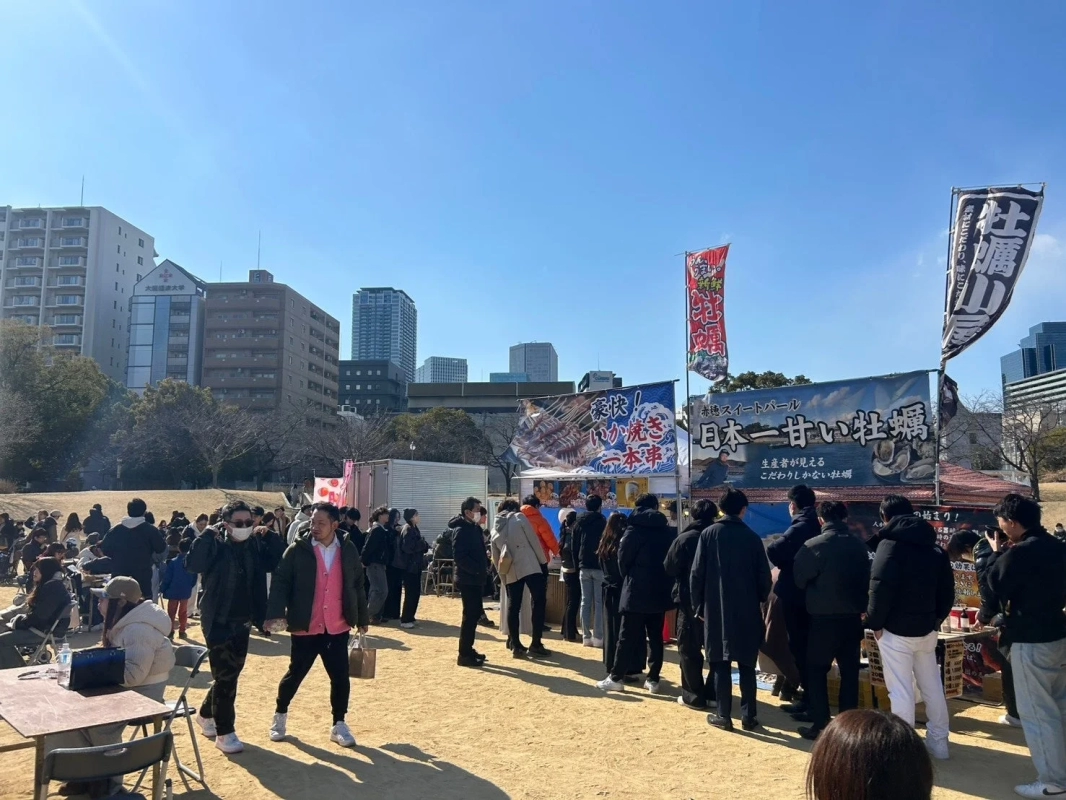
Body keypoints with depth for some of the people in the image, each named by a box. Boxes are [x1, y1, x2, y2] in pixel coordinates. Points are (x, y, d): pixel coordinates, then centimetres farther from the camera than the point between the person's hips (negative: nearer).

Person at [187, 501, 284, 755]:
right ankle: (224, 732, 10)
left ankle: (206, 715, 39)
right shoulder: (215, 546, -12)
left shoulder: (256, 546, 1)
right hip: (218, 622, -5)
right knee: (225, 676, -2)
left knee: (231, 674, 16)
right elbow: (192, 564, -28)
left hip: (243, 622, 6)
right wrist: (207, 535, -29)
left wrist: (270, 536, -13)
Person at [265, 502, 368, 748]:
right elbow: (280, 582, -10)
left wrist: (362, 618, 12)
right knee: (295, 674, 11)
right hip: (305, 628, -2)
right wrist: (276, 614, -24)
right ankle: (280, 716, 34)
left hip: (338, 628, 2)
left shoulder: (348, 551, 2)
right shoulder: (297, 550, -6)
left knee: (340, 677, 5)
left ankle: (339, 725, 21)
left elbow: (358, 586, 10)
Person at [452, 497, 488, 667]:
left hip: (476, 578, 9)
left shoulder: (475, 528, 14)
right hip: (468, 579, -9)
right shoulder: (461, 530, -15)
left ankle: (468, 649, 25)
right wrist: (477, 569, -22)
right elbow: (460, 557, -23)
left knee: (474, 613, 14)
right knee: (470, 615, -6)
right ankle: (464, 655, 0)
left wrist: (486, 562, 4)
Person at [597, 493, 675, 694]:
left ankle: (616, 678, 3)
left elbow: (623, 559, -2)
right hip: (659, 591, 4)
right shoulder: (665, 530, 9)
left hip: (637, 591, -4)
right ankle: (653, 679, 9)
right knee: (656, 637, 9)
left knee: (627, 637, 0)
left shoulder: (634, 529, -4)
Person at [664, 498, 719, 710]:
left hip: (690, 600, -4)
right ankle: (713, 693, 16)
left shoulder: (685, 539, -10)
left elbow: (670, 568, -6)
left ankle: (694, 695, 4)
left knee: (689, 648, 4)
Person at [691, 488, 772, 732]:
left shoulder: (709, 534, -3)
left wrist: (698, 605, 5)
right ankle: (749, 715, 12)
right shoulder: (752, 537, -1)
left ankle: (724, 716, 7)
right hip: (747, 610, 1)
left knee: (721, 664, 5)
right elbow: (764, 576, 1)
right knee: (747, 665, 10)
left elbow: (697, 573, -3)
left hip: (716, 609, -1)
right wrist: (759, 601, 15)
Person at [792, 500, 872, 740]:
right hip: (853, 618, 5)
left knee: (816, 670, 6)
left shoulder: (814, 546, -13)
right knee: (850, 671, 12)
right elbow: (866, 581, 10)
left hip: (824, 618, -5)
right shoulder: (860, 546, 3)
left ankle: (821, 725, 4)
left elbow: (799, 579, -4)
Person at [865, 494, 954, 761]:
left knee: (901, 691, -2)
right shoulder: (935, 549, 10)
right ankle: (939, 741, 26)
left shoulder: (890, 544, -12)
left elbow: (880, 588, -19)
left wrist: (875, 622, -10)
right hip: (926, 629, 7)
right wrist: (936, 618, 18)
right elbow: (947, 591, 12)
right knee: (932, 686, 16)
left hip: (897, 630, -7)